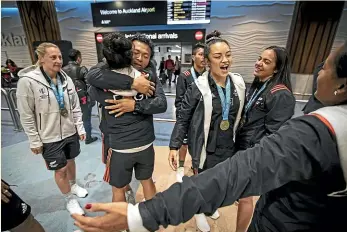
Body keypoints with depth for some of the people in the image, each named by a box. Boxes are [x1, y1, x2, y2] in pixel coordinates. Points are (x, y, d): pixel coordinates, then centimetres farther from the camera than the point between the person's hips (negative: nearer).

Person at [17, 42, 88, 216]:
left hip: (70, 132, 4)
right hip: (49, 137, -4)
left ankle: (73, 186, 48)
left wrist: (80, 128, 3)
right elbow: (26, 116, -11)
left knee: (71, 161, 22)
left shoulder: (66, 79, -2)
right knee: (60, 169, 11)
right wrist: (34, 141, -9)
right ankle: (70, 199, 34)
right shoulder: (27, 81, -15)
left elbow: (75, 107, 3)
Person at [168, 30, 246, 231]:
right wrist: (174, 146, -15)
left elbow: (241, 116, 6)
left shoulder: (239, 83, -4)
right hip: (206, 148, -5)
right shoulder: (199, 87, -19)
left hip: (229, 147, 5)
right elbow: (183, 118, -13)